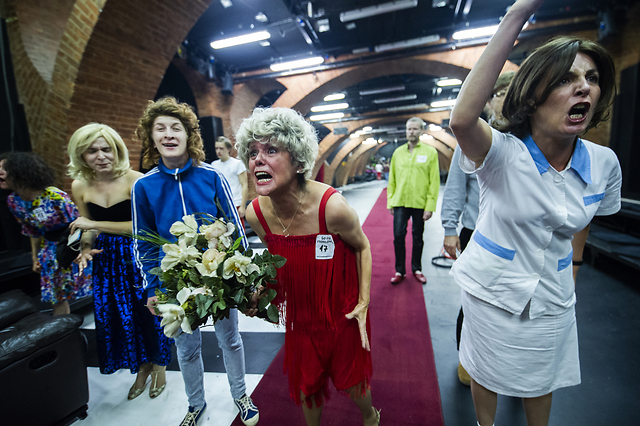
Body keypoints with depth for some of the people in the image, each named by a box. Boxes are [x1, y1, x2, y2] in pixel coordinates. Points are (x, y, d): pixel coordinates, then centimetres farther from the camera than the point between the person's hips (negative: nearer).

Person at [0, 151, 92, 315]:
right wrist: (35, 257, 15)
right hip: (50, 249, 6)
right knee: (56, 296, 12)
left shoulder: (54, 195, -24)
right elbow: (32, 231, 9)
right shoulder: (13, 201, -3)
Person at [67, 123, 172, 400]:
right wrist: (86, 247, -7)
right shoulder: (80, 186, 1)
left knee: (148, 311, 8)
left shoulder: (135, 180, -16)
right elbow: (89, 227, 12)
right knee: (116, 315, 15)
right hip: (107, 260, 5)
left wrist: (95, 224, -17)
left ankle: (158, 364, 36)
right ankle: (142, 367, 40)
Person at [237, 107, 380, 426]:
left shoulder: (332, 207, -30)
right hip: (299, 315, 3)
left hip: (342, 313, -2)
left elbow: (362, 247, -10)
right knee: (304, 386, 22)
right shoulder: (255, 214, -17)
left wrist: (363, 303, -11)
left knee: (350, 380, 21)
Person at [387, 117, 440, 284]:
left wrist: (430, 206, -10)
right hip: (400, 203, 2)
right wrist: (390, 201, 4)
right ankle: (400, 271, 16)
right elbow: (392, 180, 9)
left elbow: (434, 181, -4)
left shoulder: (430, 152, 0)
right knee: (398, 236, 1)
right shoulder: (398, 152, 8)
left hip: (420, 203, -1)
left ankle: (417, 269, 28)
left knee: (417, 237, 11)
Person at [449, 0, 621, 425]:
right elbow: (462, 119, -43)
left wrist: (572, 261, 14)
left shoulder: (604, 163, -7)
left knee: (542, 381, 26)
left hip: (553, 294, 4)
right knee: (487, 375, 21)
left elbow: (584, 219, 11)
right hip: (493, 289, -3)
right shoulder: (502, 153, -22)